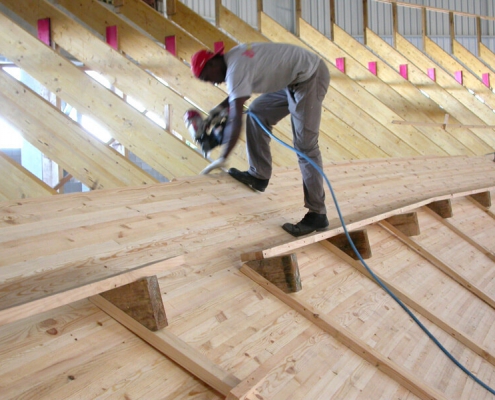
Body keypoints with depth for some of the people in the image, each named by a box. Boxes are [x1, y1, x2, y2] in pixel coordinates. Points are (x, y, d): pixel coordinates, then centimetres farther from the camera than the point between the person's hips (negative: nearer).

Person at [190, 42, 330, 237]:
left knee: (305, 146, -11)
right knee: (257, 112, 11)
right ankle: (259, 175, 11)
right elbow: (239, 92, 28)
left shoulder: (236, 69, -20)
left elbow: (236, 120, -25)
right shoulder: (232, 57, 9)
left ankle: (317, 215, -8)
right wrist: (219, 107, 14)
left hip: (310, 77, -10)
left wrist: (222, 159, -22)